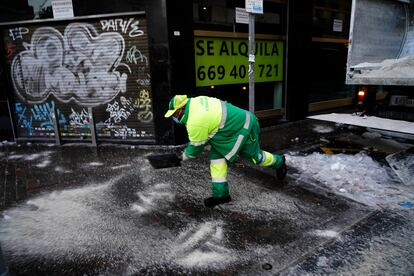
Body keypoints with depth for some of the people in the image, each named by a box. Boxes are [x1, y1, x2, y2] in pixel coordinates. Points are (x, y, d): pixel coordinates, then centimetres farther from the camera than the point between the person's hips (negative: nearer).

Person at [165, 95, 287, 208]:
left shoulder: (195, 122, -30)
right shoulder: (196, 101, -3)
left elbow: (196, 146, -14)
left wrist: (185, 156, 6)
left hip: (244, 128, -9)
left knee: (254, 155, 12)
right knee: (216, 155, 3)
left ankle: (279, 161, 44)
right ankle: (220, 194, 8)